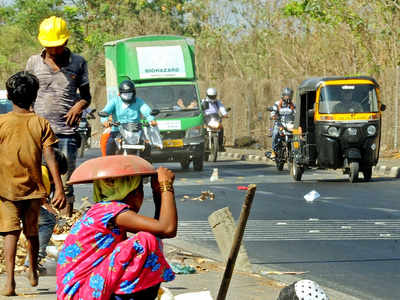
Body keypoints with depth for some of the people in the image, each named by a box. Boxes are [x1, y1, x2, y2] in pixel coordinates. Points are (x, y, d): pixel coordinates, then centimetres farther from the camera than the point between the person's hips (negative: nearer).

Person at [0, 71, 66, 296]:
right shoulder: (41, 124, -3)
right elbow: (50, 158, -9)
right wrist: (59, 188, -10)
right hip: (34, 189, 2)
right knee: (32, 231, 19)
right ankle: (33, 273, 39)